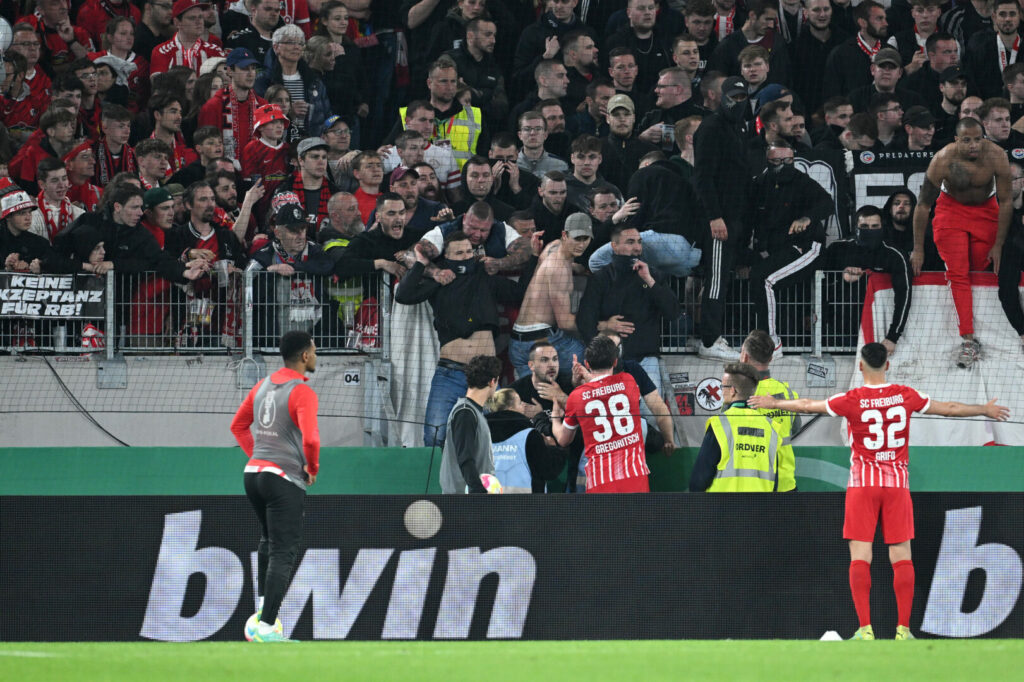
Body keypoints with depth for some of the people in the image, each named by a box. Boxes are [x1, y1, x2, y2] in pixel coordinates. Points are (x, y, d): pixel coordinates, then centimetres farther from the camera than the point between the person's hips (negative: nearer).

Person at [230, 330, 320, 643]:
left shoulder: (264, 385, 11)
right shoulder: (302, 392, -13)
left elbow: (238, 425, 21)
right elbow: (310, 438, -24)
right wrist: (313, 467, -6)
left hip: (253, 473, 8)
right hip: (285, 480, -8)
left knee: (268, 541, 28)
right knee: (283, 554, -6)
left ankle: (262, 608, 23)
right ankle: (266, 627, -13)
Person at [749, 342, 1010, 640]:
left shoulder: (852, 401, -8)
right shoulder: (906, 396, -1)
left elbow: (807, 405, 4)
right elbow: (950, 409, 12)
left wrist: (774, 403, 22)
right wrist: (985, 410, 29)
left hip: (862, 484, -2)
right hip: (898, 482, 2)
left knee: (860, 557, -1)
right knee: (901, 557, 3)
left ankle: (865, 628, -8)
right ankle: (903, 628, -2)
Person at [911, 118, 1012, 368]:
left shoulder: (995, 156, -24)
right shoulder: (943, 160, -27)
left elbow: (1005, 202, -12)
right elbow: (923, 205, -17)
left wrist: (998, 244, -10)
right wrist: (918, 249, -13)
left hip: (985, 209, 2)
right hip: (952, 209, -2)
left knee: (979, 268, -4)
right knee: (958, 273, -13)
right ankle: (968, 340, -17)